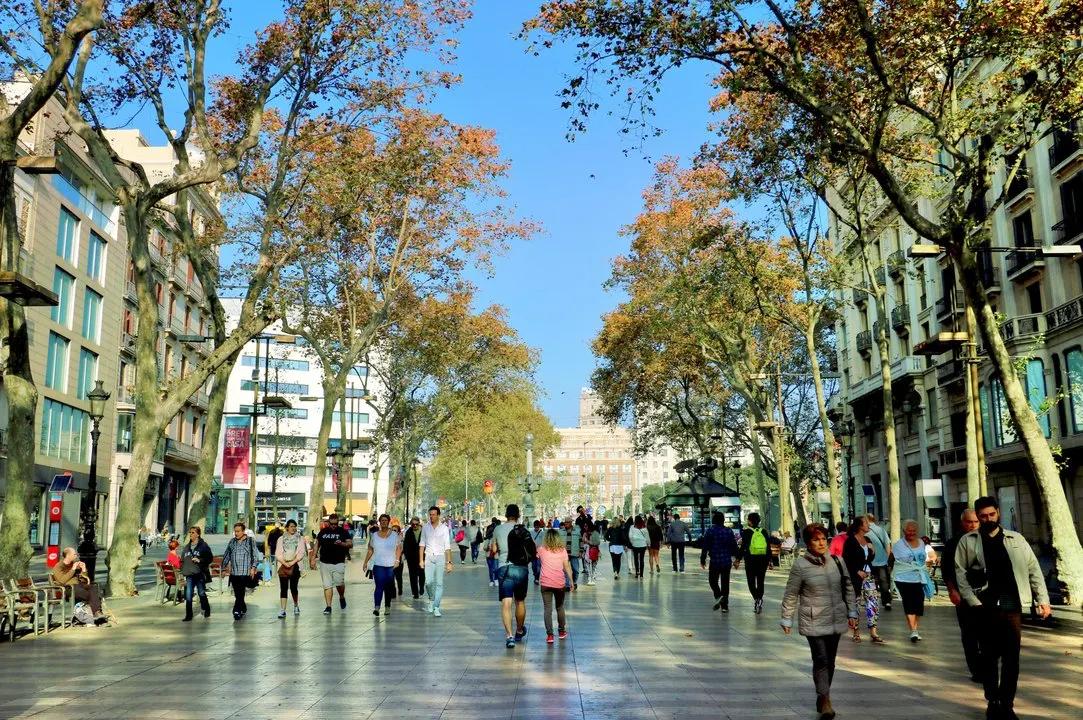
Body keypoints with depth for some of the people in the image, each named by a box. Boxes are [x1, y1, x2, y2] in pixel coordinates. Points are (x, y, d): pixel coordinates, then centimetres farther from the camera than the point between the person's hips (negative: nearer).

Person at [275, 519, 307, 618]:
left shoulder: (300, 539, 8)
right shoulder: (281, 539, 10)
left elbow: (301, 553, 0)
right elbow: (277, 553, 4)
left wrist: (292, 562, -12)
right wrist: (284, 563, -11)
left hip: (295, 566, 0)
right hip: (283, 565, 1)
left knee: (293, 587, 1)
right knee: (283, 588, -6)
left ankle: (296, 605, 26)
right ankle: (282, 610, -7)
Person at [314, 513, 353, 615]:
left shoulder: (343, 532, 3)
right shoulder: (323, 532, 11)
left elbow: (350, 544, -1)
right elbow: (317, 545, 17)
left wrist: (342, 544, -21)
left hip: (339, 563, -3)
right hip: (325, 563, 3)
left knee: (339, 583, -8)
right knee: (327, 585, 2)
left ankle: (342, 597, 22)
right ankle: (328, 606, 7)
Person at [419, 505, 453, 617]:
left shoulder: (444, 528, -2)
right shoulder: (425, 527, 6)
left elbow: (447, 546, -2)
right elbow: (422, 544, 10)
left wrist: (449, 562, -7)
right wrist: (421, 560, 4)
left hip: (440, 557, -2)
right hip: (429, 557, 2)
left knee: (439, 583, -6)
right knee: (429, 582, -7)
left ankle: (436, 607, -1)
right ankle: (431, 599, 20)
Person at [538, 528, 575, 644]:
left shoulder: (541, 550, -1)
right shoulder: (562, 550, 1)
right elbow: (567, 567, 0)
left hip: (546, 583, -1)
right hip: (560, 583, 2)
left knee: (547, 609, 0)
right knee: (560, 607, 19)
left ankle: (549, 635, -9)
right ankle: (561, 631, 31)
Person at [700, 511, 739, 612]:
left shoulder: (710, 531, -6)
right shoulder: (729, 531, 3)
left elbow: (705, 546, -6)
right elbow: (734, 546, 6)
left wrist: (702, 560, 1)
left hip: (714, 561, -3)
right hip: (727, 561, 3)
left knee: (713, 580, 12)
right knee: (725, 582, 9)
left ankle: (718, 596, -14)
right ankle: (724, 605, 9)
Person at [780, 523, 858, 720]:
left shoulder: (836, 561, 4)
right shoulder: (800, 565, -9)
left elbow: (848, 588, 13)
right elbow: (791, 595, -4)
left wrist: (851, 612, 10)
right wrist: (787, 619, -2)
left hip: (836, 620, 5)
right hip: (813, 622, -5)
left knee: (830, 661, 11)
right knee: (821, 660, -12)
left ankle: (822, 697, 25)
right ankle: (825, 700, -5)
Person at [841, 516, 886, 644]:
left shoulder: (867, 540, 11)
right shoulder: (850, 541, -10)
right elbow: (846, 560, -11)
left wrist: (872, 551, 0)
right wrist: (857, 571, -14)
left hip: (868, 575, 6)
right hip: (856, 576, -6)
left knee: (874, 602, -2)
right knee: (855, 603, 4)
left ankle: (874, 633, -1)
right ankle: (856, 632, 16)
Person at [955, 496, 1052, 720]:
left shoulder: (1016, 539, 10)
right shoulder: (968, 541, 4)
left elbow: (1033, 570, 10)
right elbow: (960, 573, -1)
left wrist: (1042, 599, 2)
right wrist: (973, 601, -10)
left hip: (1013, 606, 1)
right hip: (986, 607, -1)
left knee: (1011, 657, 2)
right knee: (989, 656, 7)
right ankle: (993, 702, 20)